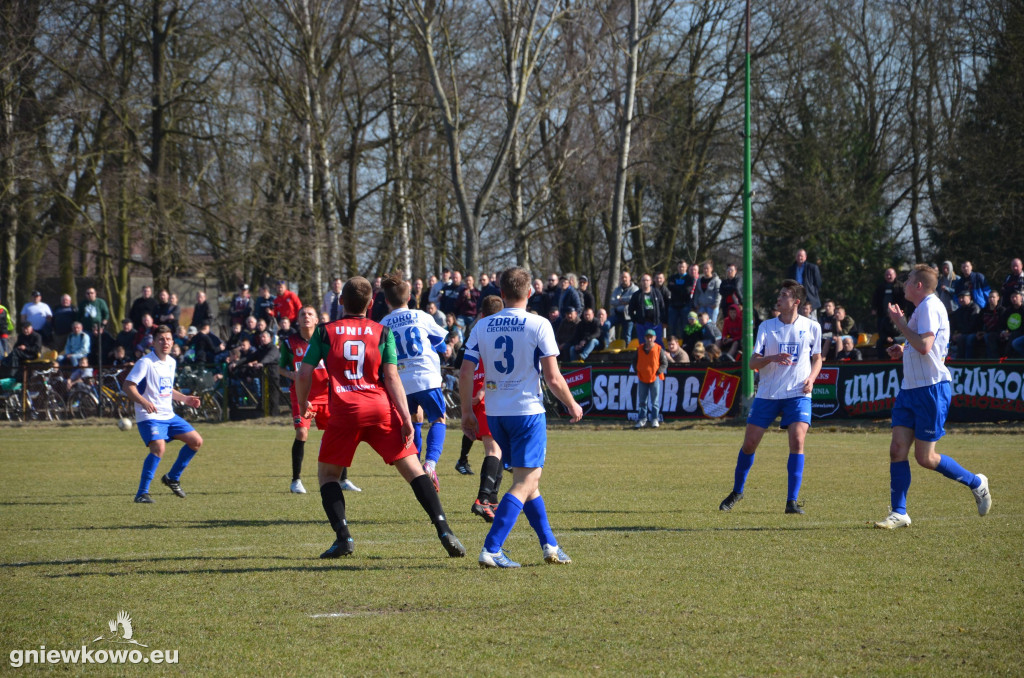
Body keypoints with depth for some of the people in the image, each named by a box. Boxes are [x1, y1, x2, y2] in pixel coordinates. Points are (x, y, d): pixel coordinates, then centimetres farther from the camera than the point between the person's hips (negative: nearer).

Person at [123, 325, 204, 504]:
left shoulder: (171, 362, 12)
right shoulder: (145, 363, -14)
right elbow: (128, 386, -19)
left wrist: (185, 399, 18)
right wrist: (143, 402, -33)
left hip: (169, 415, 8)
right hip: (149, 417, -8)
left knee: (196, 441, 7)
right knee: (158, 447, -29)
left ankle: (172, 477, 23)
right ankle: (142, 493, -22)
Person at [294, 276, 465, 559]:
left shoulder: (325, 332, 8)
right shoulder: (382, 332, 8)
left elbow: (304, 374, 5)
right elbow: (392, 377, 0)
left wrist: (303, 404, 23)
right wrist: (406, 417, -3)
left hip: (343, 410, -1)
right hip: (381, 408, 1)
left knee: (327, 473, 16)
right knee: (412, 468, 5)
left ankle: (343, 536, 0)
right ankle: (443, 530, -7)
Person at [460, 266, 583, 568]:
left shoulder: (482, 326, 3)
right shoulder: (538, 326, -9)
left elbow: (465, 373, 1)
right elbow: (553, 378, -10)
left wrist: (467, 411, 13)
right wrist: (572, 405, 6)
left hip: (495, 413, 5)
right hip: (528, 411, -5)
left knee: (527, 480, 19)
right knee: (524, 484, -4)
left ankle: (549, 545, 23)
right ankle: (491, 549, -16)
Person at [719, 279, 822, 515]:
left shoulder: (811, 327, 3)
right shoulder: (767, 327, 2)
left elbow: (817, 359, 16)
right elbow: (753, 363, -3)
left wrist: (811, 378, -4)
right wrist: (773, 358, -23)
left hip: (797, 394, -1)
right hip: (767, 394, 1)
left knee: (797, 440, -18)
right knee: (749, 443, 2)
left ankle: (792, 501, -13)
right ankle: (737, 492, 24)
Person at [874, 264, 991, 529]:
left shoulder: (930, 307, -13)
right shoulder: (922, 308, 18)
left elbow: (924, 346, -25)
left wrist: (901, 324, -15)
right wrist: (904, 351, 12)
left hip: (932, 389, -9)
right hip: (911, 388, 9)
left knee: (925, 458, -4)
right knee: (897, 450, -1)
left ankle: (976, 483, 15)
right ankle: (899, 514, 0)